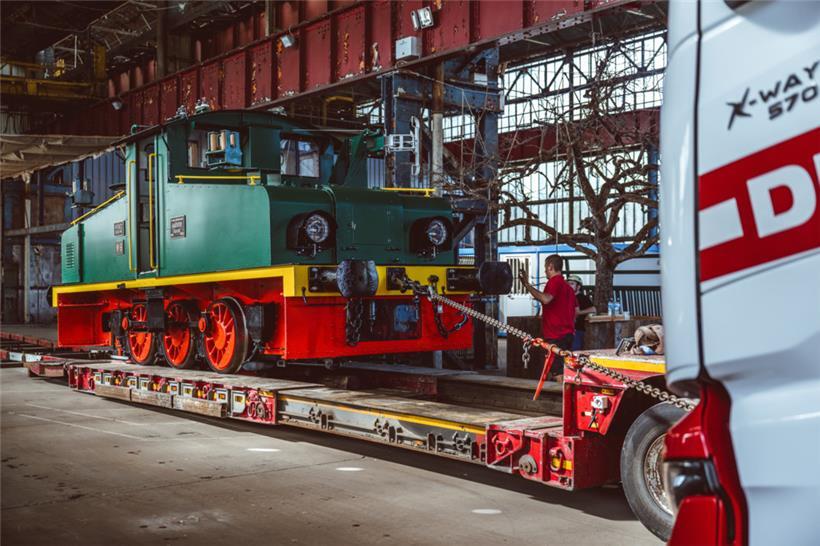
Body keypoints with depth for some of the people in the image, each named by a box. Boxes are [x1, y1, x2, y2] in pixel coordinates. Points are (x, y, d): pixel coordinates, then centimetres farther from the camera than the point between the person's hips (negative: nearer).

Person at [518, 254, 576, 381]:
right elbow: (574, 314, 23)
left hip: (555, 336, -10)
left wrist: (527, 285, -26)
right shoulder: (568, 286, 19)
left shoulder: (554, 281, -11)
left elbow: (546, 299, -31)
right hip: (567, 333, 10)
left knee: (557, 374, -10)